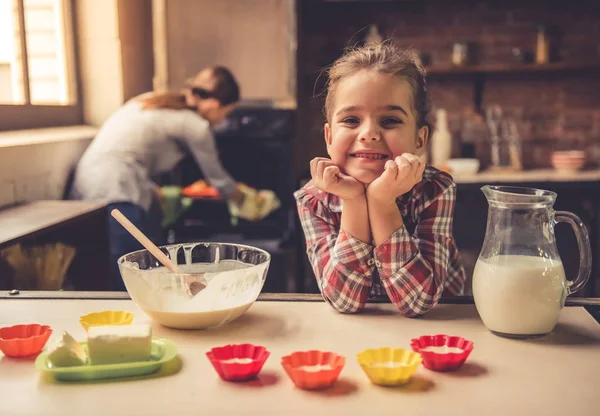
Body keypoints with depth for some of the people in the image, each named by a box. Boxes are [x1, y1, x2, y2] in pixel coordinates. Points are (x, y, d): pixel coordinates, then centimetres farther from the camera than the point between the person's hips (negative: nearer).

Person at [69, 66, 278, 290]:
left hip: (85, 189, 9)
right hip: (116, 195, -9)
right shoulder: (194, 125, -1)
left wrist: (150, 189, 25)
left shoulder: (154, 101, 21)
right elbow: (217, 178, 12)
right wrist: (245, 198, 29)